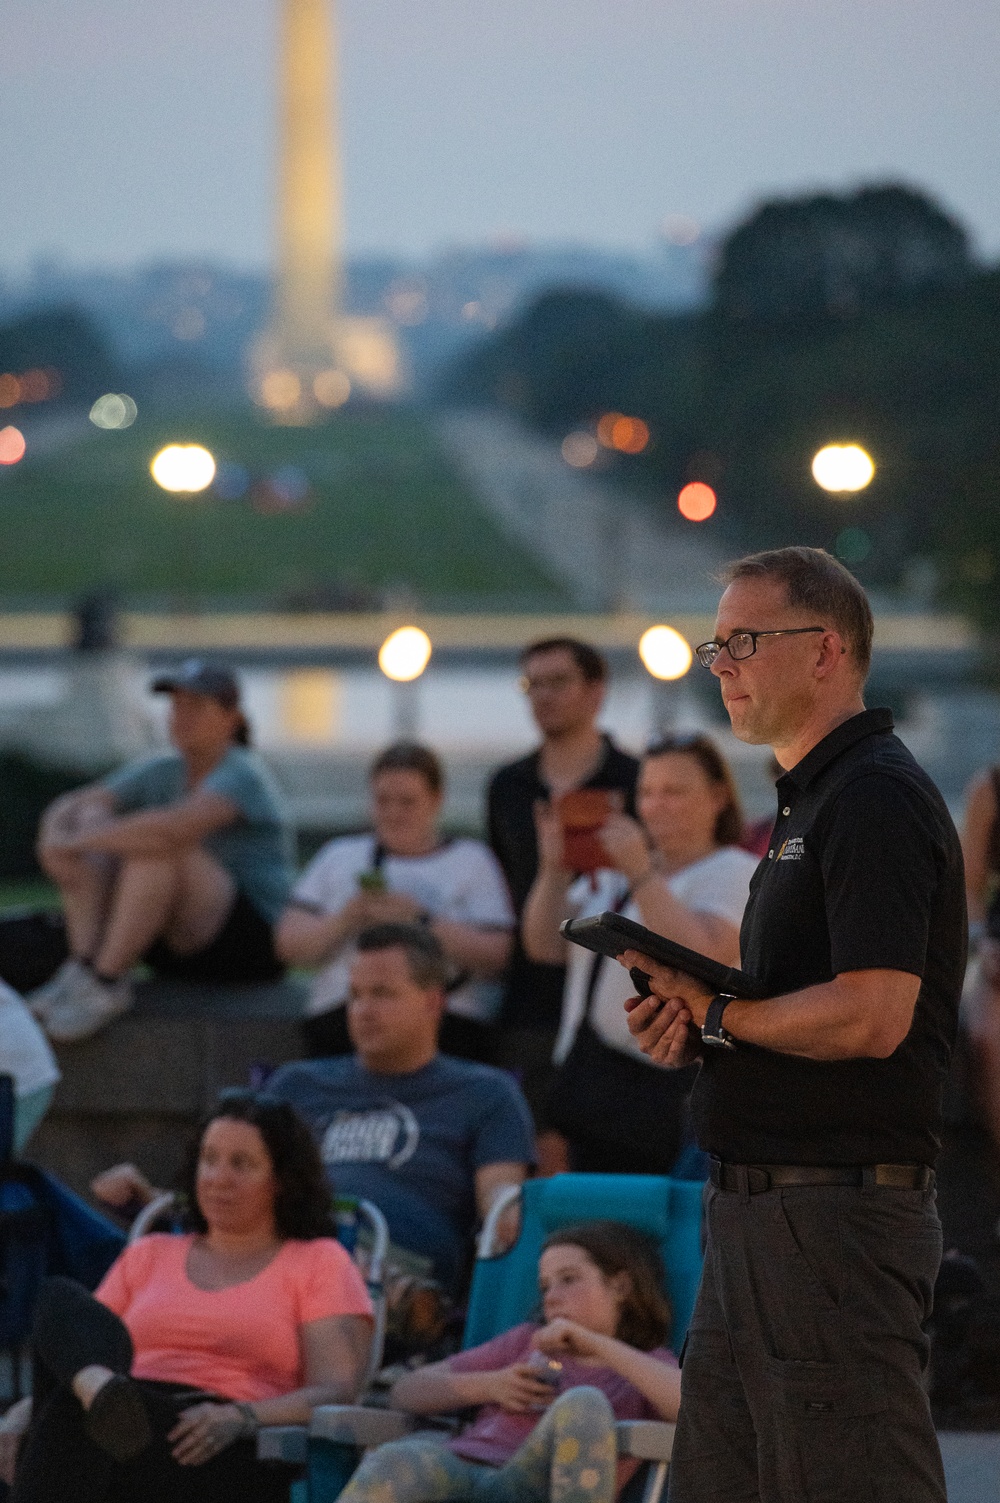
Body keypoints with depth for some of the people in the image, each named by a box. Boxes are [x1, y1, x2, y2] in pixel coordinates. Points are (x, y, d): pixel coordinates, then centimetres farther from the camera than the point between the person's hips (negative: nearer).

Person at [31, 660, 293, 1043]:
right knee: (92, 819, -7)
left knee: (159, 845, -31)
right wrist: (55, 839, -19)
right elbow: (67, 808, 6)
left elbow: (176, 827, -34)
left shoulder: (241, 774, -14)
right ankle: (81, 965, -21)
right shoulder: (161, 772, 8)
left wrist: (76, 842, -27)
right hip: (178, 947, 7)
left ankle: (105, 983, -28)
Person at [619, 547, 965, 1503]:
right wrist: (694, 1021, 6)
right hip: (760, 1209, 11)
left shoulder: (873, 799, -14)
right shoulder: (809, 800, 19)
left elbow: (870, 1016, -24)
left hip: (839, 1209, -11)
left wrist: (715, 1015, -10)